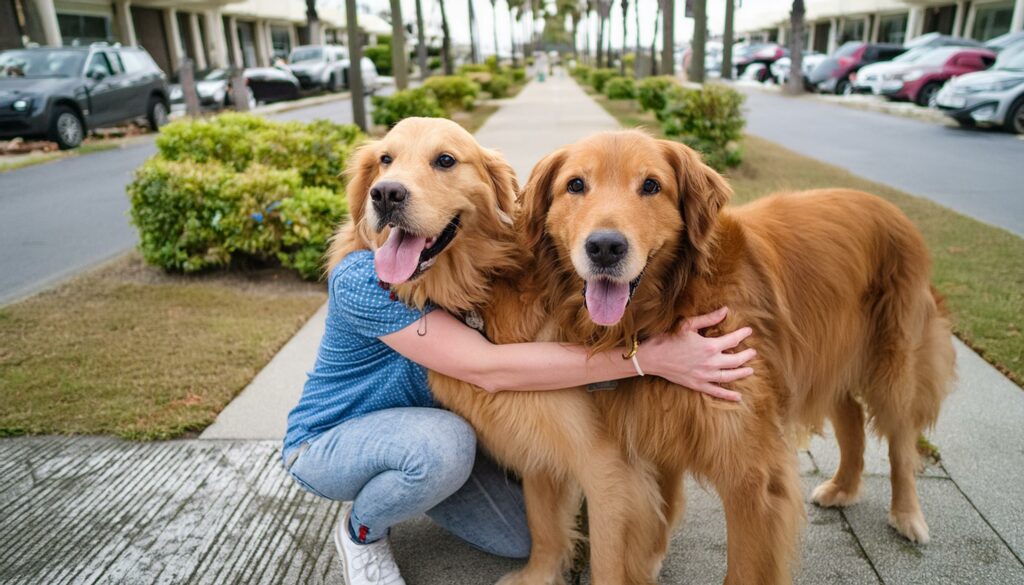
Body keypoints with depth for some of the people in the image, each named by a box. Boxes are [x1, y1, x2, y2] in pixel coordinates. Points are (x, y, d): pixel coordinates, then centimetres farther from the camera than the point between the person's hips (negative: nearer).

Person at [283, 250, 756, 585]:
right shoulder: (364, 278, -32)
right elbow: (487, 369, -41)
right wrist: (650, 356, -45)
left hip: (425, 428, 6)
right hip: (327, 442, -6)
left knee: (523, 538, -4)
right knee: (443, 443, -37)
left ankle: (403, 487, 20)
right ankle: (360, 530, -3)